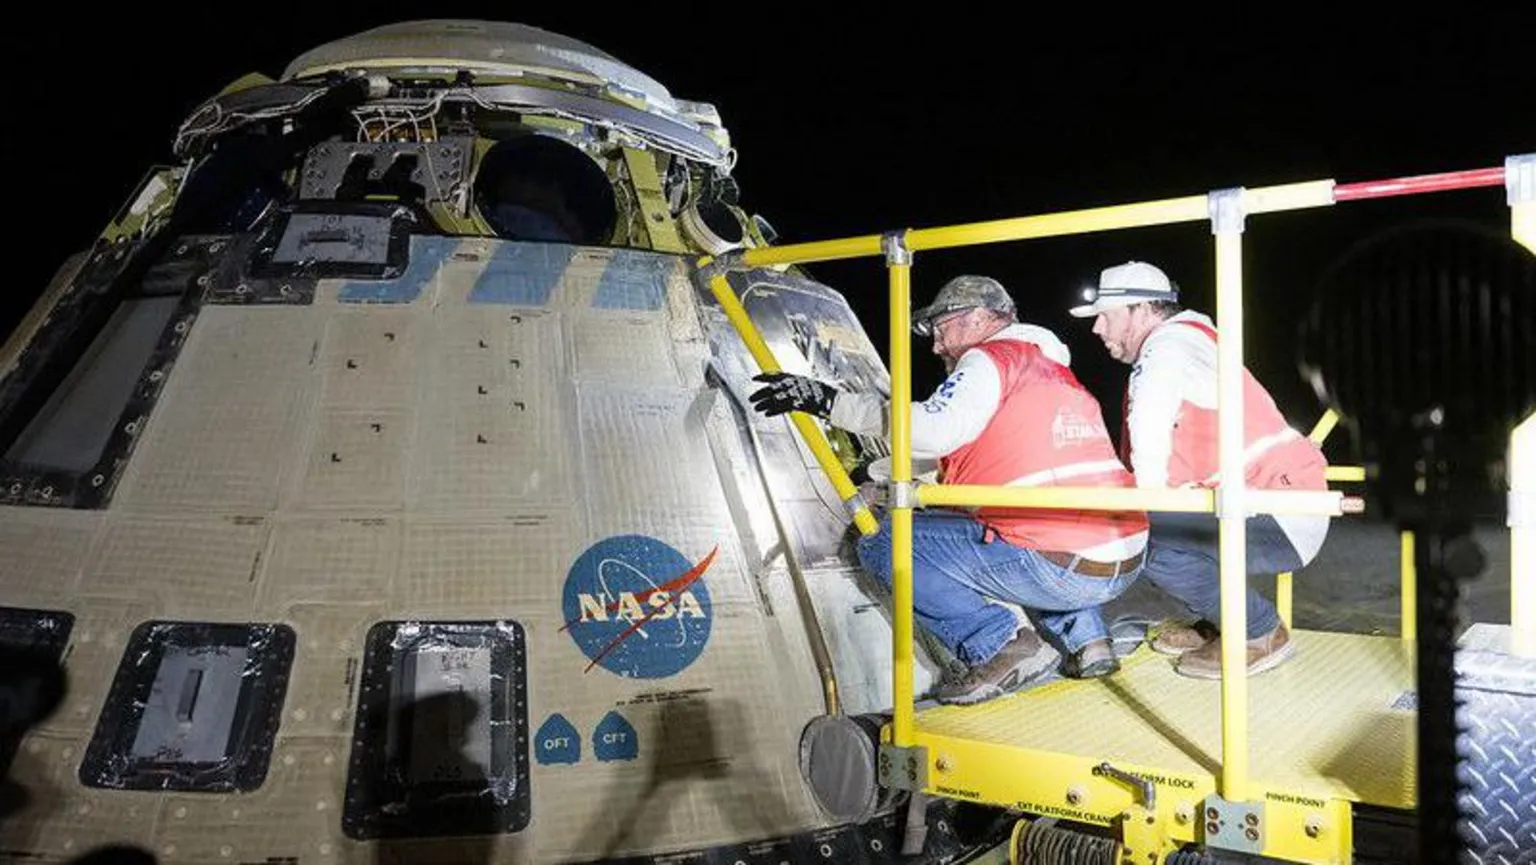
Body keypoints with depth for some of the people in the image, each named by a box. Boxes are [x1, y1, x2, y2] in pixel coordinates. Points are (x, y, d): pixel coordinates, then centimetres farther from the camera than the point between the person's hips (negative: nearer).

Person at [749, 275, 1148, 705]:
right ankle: (1086, 637, 20)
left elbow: (932, 431, -18)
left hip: (1059, 571, -9)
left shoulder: (991, 358, 0)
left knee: (881, 542, 1)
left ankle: (1002, 645, -8)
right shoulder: (1055, 370, 26)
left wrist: (831, 402, -12)